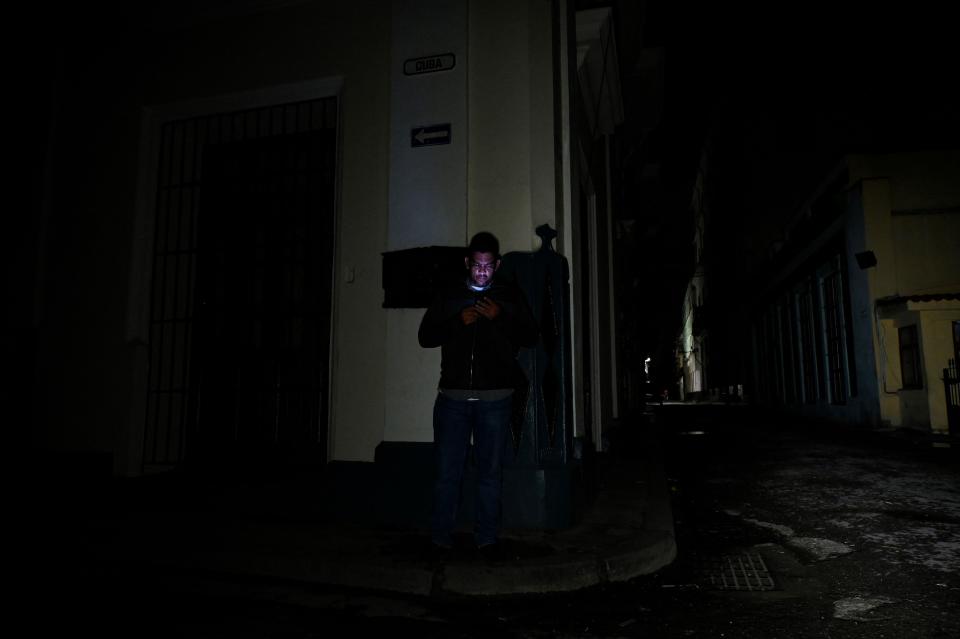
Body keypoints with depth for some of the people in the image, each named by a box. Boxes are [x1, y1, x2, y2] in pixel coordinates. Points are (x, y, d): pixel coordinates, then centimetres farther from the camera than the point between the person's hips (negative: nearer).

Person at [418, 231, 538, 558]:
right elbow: (425, 336, 6)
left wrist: (500, 317, -11)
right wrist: (458, 321, -9)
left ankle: (486, 539, 15)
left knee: (490, 471, 5)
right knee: (447, 470, 2)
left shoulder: (510, 296, 8)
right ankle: (440, 538, 13)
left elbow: (529, 337, 4)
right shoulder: (448, 297, 10)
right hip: (452, 396, 1)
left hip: (495, 397, 0)